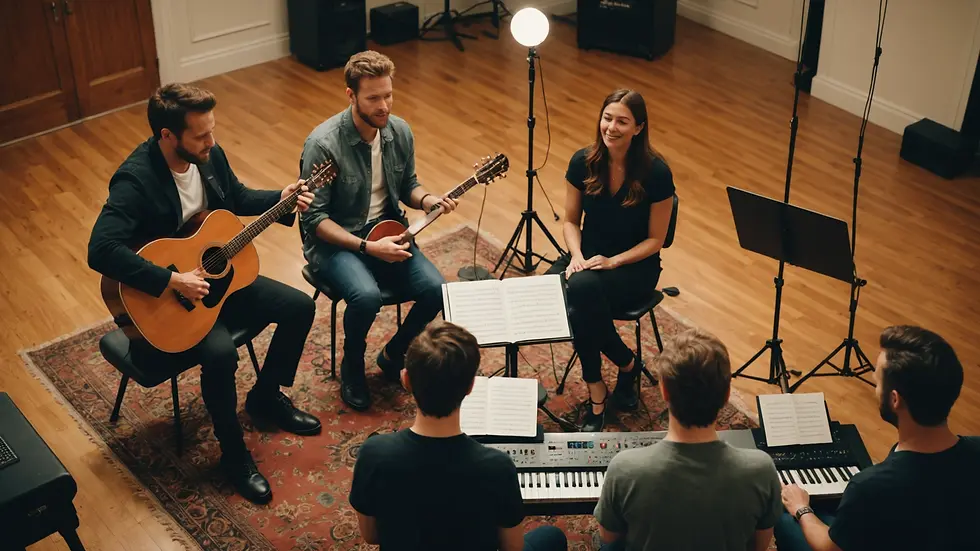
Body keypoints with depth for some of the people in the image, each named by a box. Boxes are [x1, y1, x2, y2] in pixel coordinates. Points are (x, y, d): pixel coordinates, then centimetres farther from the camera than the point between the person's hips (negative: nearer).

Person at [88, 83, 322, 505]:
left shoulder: (208, 155, -5)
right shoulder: (135, 180, -28)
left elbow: (237, 198, 15)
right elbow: (101, 251, -38)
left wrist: (281, 199, -2)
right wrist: (172, 281, -38)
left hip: (216, 275, 8)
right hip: (165, 301, -8)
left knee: (300, 306, 2)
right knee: (220, 352, -33)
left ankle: (266, 395, 25)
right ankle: (234, 453, -9)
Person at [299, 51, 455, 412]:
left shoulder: (400, 132, -1)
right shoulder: (324, 143, -20)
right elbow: (314, 217, -18)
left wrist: (428, 201, -9)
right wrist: (367, 247, -26)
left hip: (387, 232, 5)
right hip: (335, 240, -5)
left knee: (435, 289, -19)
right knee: (366, 297, -34)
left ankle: (394, 354, 10)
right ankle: (352, 366, -1)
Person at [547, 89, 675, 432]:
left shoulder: (655, 172, -15)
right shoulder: (583, 162, -5)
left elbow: (655, 239, -7)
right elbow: (571, 221, 6)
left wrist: (612, 262, -20)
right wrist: (577, 256, -13)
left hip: (635, 266, -4)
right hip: (587, 256, 4)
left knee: (583, 287, -36)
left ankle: (596, 394, -12)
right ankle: (625, 362, -11)